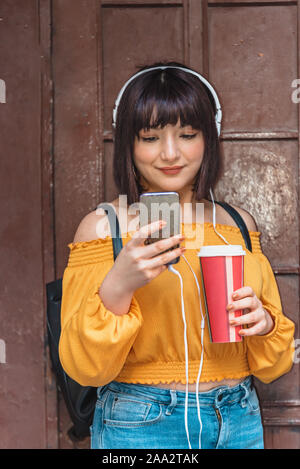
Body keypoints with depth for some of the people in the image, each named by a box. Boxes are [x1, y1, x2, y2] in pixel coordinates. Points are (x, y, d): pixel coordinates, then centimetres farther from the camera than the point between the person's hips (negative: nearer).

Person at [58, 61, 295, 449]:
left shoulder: (239, 224, 3)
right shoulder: (102, 226, -8)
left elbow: (271, 365, 10)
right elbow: (84, 368, -11)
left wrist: (263, 323, -12)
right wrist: (116, 288, -27)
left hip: (239, 422, 4)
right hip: (140, 429, -3)